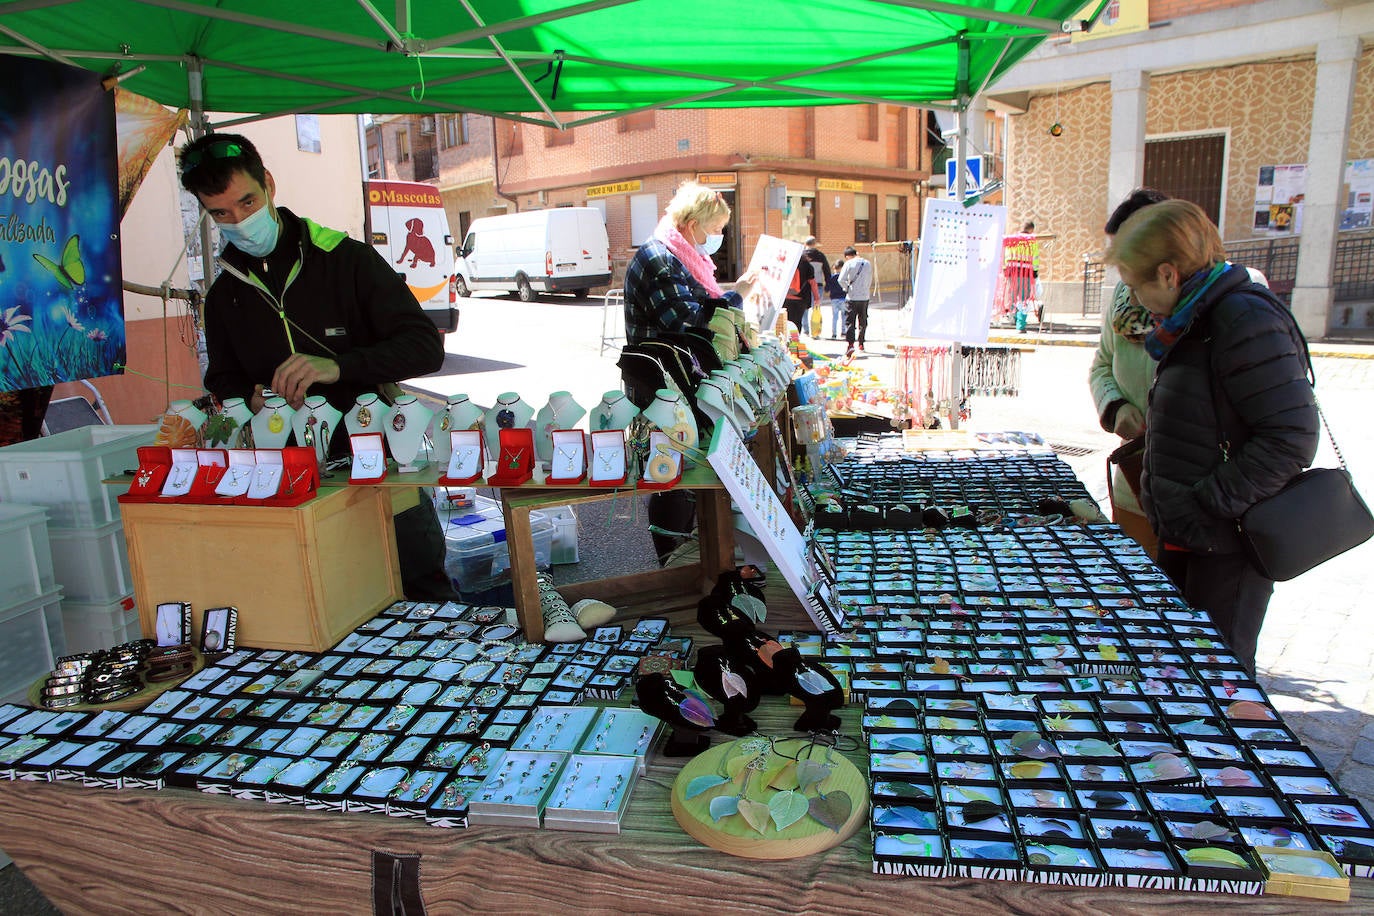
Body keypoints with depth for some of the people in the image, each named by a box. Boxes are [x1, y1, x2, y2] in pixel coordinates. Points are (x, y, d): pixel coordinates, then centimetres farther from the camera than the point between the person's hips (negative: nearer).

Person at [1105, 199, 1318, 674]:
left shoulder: (1246, 321, -19)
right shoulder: (1196, 323, 12)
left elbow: (1291, 438, -23)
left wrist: (1209, 505, -21)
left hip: (1227, 548, -9)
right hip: (1187, 538, 10)